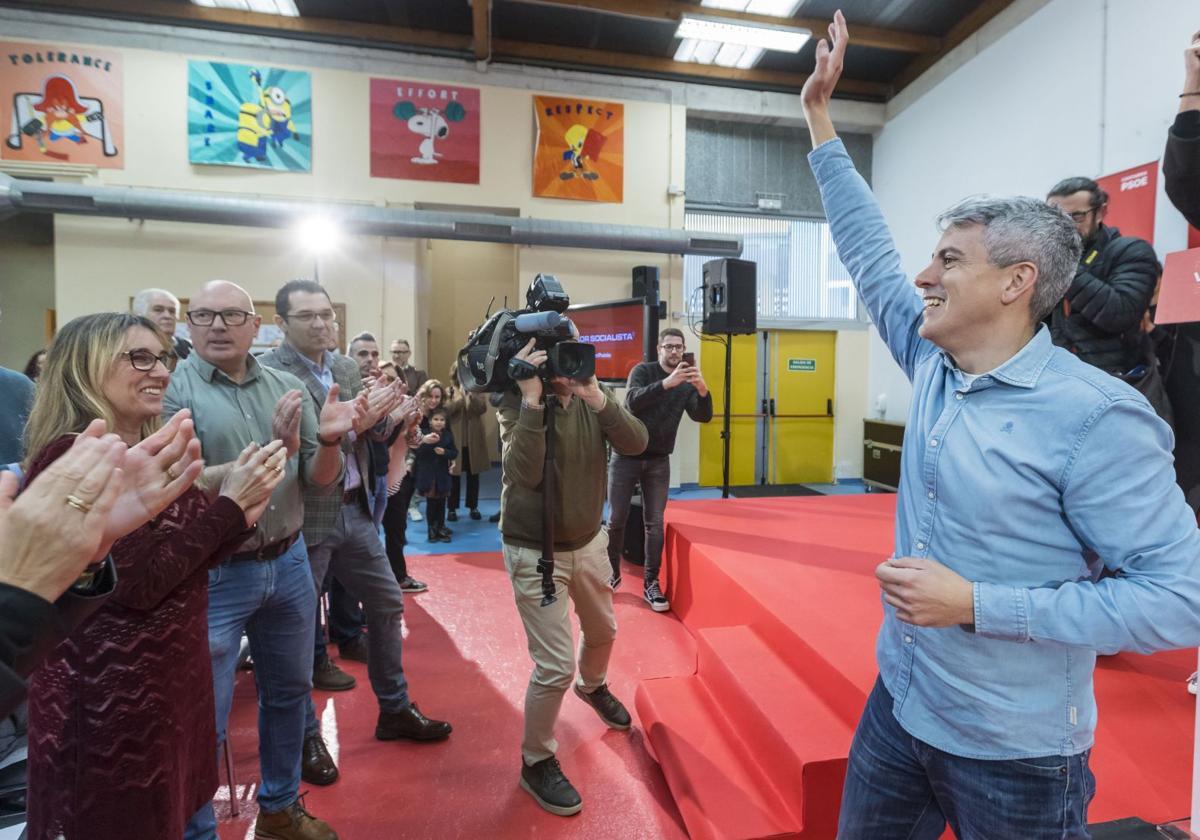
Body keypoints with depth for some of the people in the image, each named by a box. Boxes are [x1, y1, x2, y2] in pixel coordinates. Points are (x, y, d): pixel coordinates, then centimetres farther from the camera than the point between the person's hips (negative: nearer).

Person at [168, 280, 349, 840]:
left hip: (289, 563, 5)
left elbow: (320, 480, 3)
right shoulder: (172, 388, -10)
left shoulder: (286, 387, 3)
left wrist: (328, 441, -18)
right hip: (211, 574, -5)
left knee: (289, 693, 20)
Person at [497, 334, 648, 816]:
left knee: (602, 631, 26)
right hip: (535, 551, -6)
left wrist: (598, 399, -31)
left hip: (589, 541, 6)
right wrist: (532, 400, -36)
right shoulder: (517, 402, -18)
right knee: (556, 665, -4)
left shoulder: (591, 396, -5)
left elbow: (636, 443, -18)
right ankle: (536, 762, 21)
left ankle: (593, 686, 60)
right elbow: (524, 474, -32)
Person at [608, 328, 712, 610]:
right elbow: (633, 401, -24)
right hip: (626, 456, -2)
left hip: (658, 461, 2)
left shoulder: (687, 385, 4)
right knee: (616, 520, 4)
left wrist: (702, 389, -28)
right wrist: (667, 383, -37)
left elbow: (703, 417, -9)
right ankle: (612, 574, 22)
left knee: (654, 523, 3)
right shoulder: (643, 371, -5)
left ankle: (651, 583, 13)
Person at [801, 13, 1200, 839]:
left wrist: (977, 605, -25)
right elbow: (868, 252, 5)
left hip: (1015, 754, -6)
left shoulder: (1094, 415, -21)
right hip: (897, 707, 6)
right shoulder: (935, 363, -3)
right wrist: (821, 118, 9)